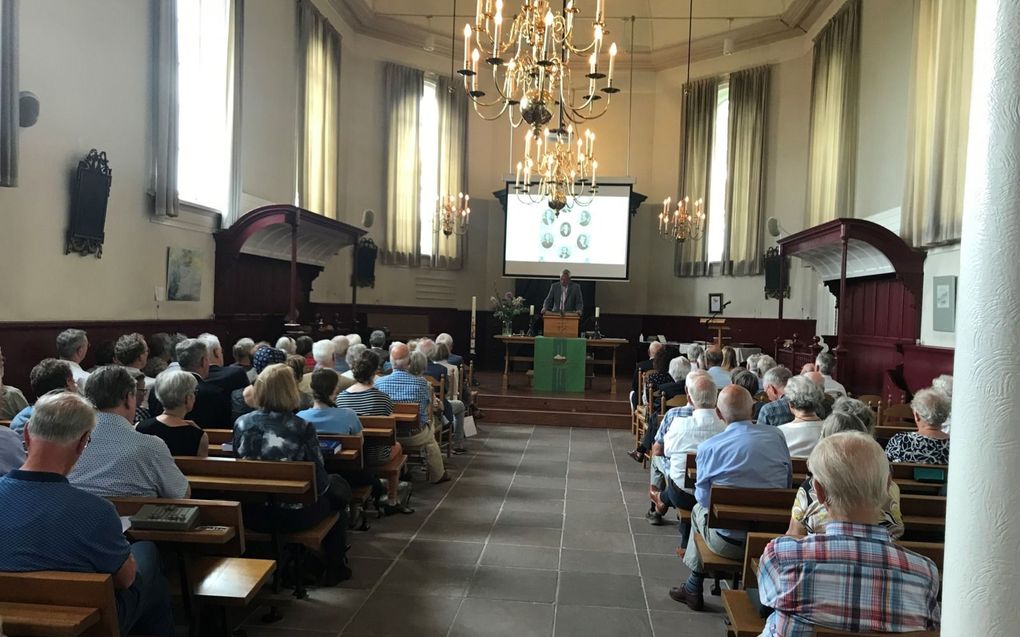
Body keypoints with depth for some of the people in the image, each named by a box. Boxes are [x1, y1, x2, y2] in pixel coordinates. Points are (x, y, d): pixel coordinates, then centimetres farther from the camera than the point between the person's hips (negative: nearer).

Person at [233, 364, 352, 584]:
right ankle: (335, 569, 32)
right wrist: (327, 484, 9)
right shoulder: (302, 428, -20)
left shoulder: (241, 423, -7)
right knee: (337, 486, 24)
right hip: (295, 516, -5)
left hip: (253, 516, 5)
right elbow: (319, 478, -13)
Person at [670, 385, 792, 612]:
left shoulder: (709, 447, -15)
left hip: (729, 543, -3)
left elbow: (704, 498, -3)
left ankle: (694, 589, 41)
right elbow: (788, 483, 8)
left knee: (698, 510, 29)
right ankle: (694, 589, 41)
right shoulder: (776, 436, -5)